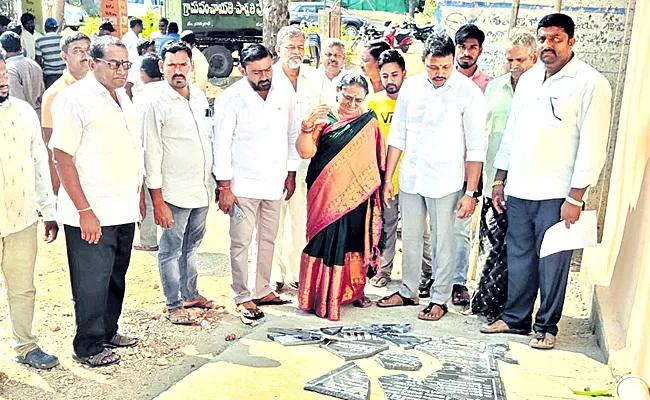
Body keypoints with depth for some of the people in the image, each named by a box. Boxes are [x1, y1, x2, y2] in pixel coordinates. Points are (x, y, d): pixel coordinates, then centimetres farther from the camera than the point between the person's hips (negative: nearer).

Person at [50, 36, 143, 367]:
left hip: (124, 211, 7)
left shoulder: (122, 98, 12)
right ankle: (87, 347, 20)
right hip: (92, 214, -7)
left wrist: (137, 195, 16)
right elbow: (62, 157, -16)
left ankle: (108, 332, 35)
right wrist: (84, 210, -18)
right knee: (92, 283, 4)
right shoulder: (75, 98, -12)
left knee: (116, 277, 18)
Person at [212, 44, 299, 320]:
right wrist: (224, 186, -12)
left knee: (268, 238, 14)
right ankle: (243, 297, 13)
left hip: (275, 181, 5)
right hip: (243, 183, -5)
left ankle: (263, 290, 28)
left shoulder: (285, 95, 2)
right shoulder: (231, 98, -10)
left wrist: (291, 173, 11)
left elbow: (292, 134, 12)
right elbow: (222, 144, -10)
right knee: (241, 243, -1)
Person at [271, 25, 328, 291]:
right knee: (274, 218, 3)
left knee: (300, 217, 7)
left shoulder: (316, 79, 8)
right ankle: (274, 273, 16)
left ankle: (296, 271, 20)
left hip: (305, 159, 3)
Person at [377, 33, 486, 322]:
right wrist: (388, 179, 5)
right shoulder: (411, 86, 2)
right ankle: (408, 292, 31)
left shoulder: (469, 92, -10)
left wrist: (471, 192, -12)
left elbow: (476, 148, -9)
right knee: (410, 238, 15)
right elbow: (397, 135, 7)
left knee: (443, 243, 6)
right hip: (410, 177, 4)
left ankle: (440, 299, 22)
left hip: (445, 181, -4)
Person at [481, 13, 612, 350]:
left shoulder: (591, 83, -7)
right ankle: (516, 318, 28)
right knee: (518, 257, 14)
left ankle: (546, 327, 20)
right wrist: (500, 179, 15)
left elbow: (592, 145, -11)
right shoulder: (528, 79, 12)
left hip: (556, 195, -5)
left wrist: (576, 197, -14)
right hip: (518, 190, 6)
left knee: (552, 264, 4)